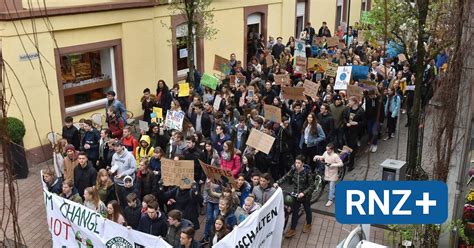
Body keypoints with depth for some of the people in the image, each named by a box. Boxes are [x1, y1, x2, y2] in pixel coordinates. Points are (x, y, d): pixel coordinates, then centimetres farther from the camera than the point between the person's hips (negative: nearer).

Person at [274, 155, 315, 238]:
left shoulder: (307, 172, -22)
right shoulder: (293, 170, -10)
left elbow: (312, 186, -19)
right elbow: (286, 177, -9)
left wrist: (304, 193, -30)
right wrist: (277, 183, -25)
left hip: (305, 196, -3)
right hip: (296, 195, 3)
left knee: (307, 210, 19)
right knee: (294, 212, 9)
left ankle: (308, 224, 44)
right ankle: (292, 229, 20)